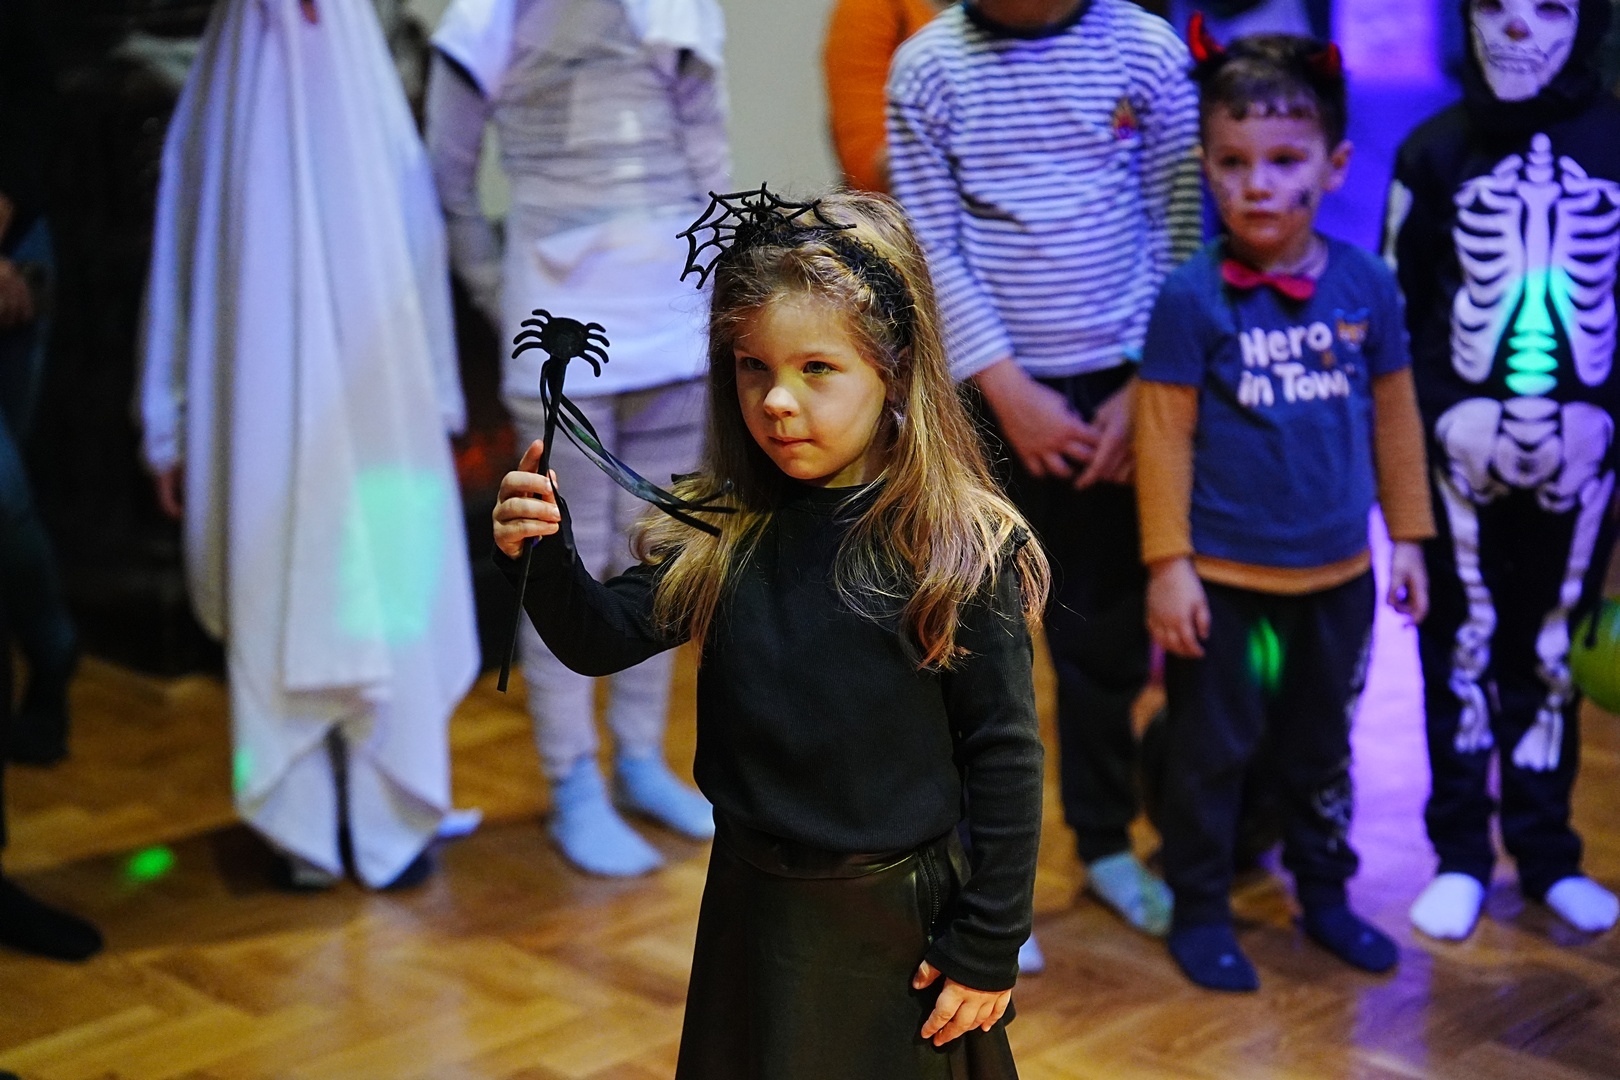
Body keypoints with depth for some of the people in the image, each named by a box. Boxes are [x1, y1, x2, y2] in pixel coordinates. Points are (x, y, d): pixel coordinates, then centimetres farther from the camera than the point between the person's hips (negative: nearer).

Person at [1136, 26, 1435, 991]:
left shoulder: (1366, 285, -5)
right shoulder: (1193, 297, -14)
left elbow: (1394, 413, 5)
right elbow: (1164, 433, -11)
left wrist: (1408, 534, 9)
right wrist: (1168, 563, -10)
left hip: (1337, 574, 3)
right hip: (1223, 578, -3)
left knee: (1323, 746, 20)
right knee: (1211, 749, 10)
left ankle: (1326, 892, 39)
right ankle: (1201, 909, 27)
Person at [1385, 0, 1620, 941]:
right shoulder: (1434, 150, -1)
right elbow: (1393, 309, 1)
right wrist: (1442, 413, -7)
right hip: (1461, 458, 0)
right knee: (1461, 651, 9)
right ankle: (1461, 854, 22)